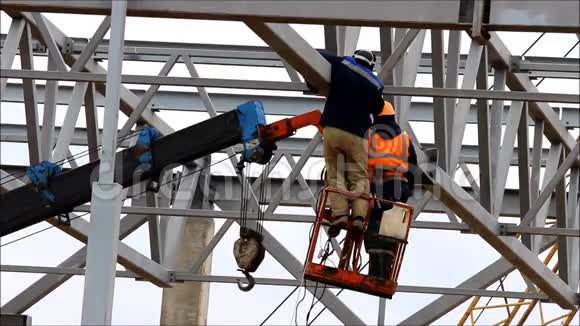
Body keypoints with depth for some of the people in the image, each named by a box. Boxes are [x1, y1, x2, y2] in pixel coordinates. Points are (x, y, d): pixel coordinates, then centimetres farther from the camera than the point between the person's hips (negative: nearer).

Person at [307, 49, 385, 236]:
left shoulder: (341, 65, 6)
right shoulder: (375, 85, 6)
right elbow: (377, 110, 13)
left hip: (332, 129, 0)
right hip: (357, 134, 0)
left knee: (335, 174, 1)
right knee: (359, 177, 3)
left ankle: (340, 212, -17)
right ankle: (359, 215, -15)